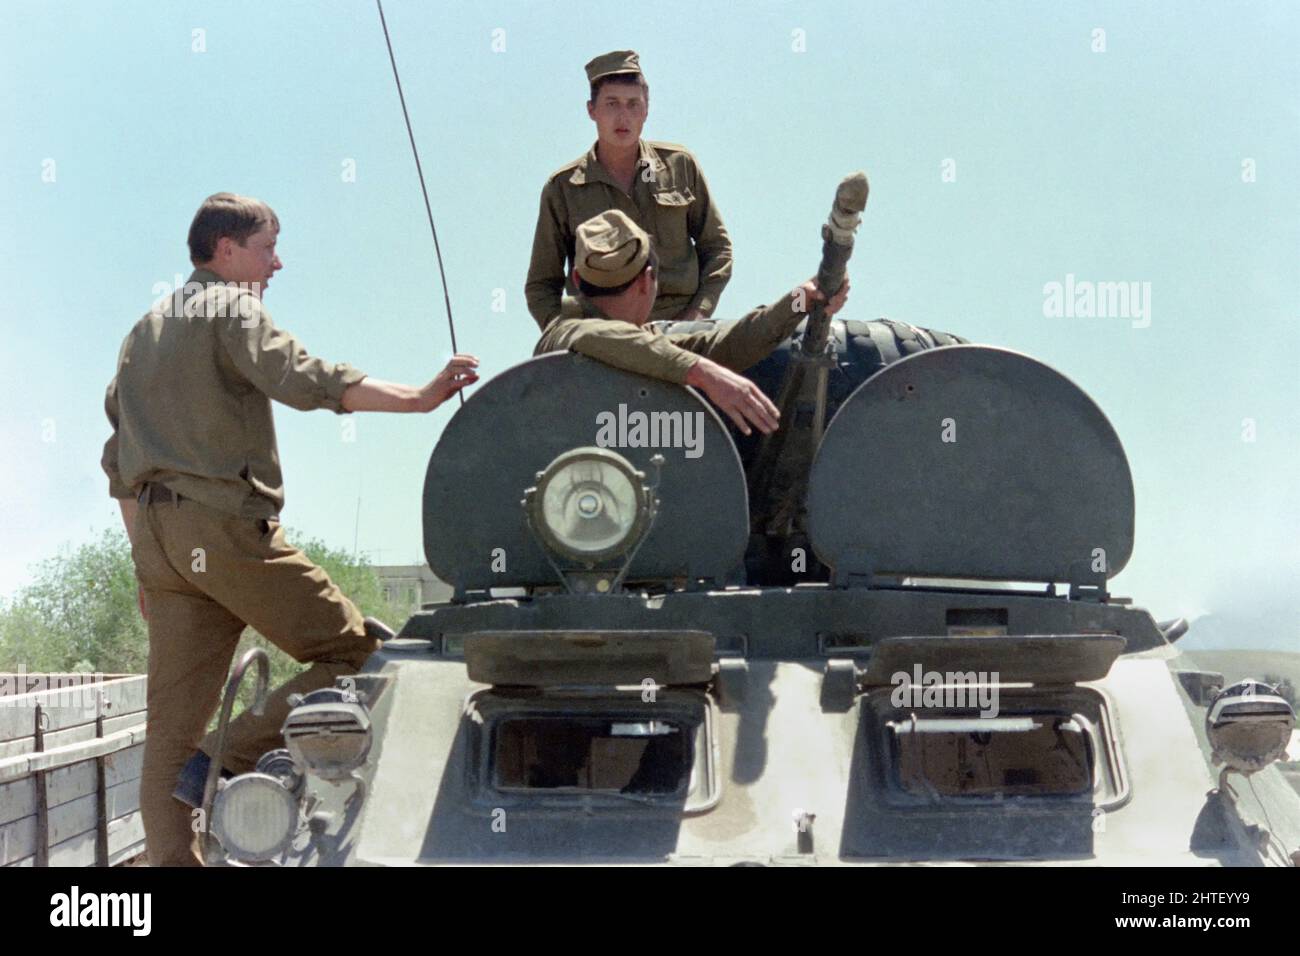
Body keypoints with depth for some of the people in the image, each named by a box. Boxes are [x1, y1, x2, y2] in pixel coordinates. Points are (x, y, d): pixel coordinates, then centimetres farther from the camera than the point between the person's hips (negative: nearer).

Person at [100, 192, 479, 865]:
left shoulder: (145, 329, 26)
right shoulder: (231, 308, 1)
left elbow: (120, 466, 24)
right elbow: (301, 379, -18)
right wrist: (419, 398, -23)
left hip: (156, 532, 8)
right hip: (225, 521, -8)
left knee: (172, 726, 4)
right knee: (354, 654, -3)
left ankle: (172, 861, -2)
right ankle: (231, 760, -15)